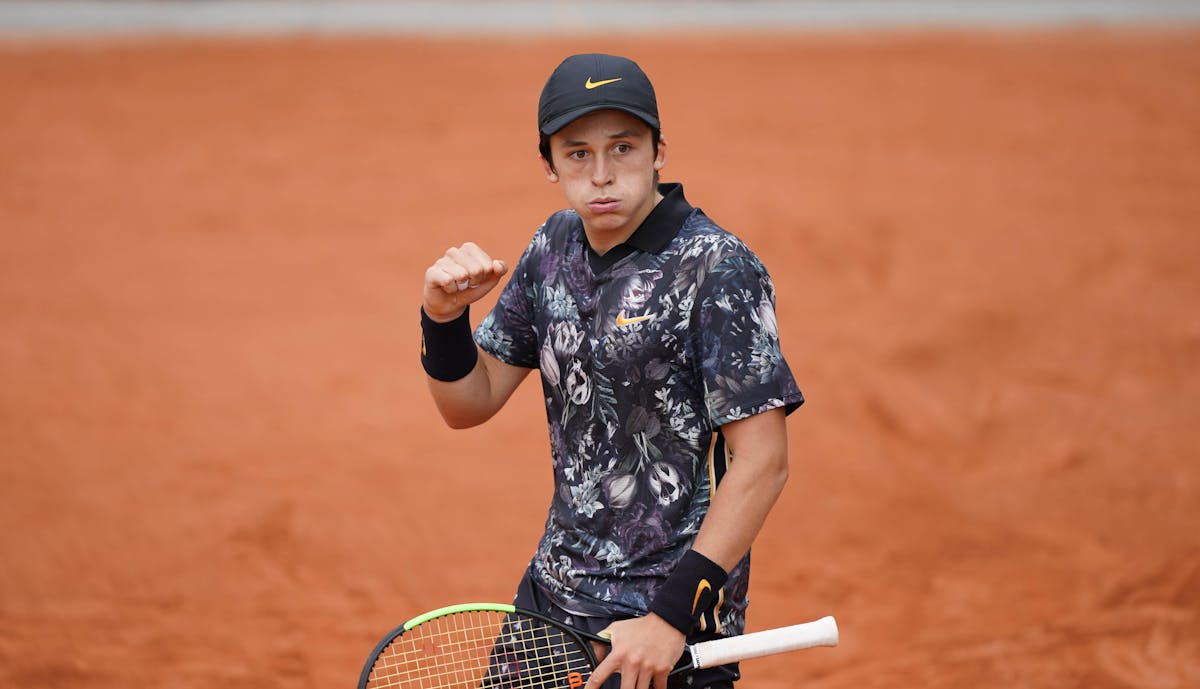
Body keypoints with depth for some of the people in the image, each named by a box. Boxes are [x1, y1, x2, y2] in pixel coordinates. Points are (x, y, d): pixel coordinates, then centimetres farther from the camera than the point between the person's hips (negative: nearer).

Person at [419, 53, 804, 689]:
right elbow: (470, 404, 9)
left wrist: (673, 616, -21)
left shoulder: (717, 269, -17)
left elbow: (763, 462, -19)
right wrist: (444, 317, -11)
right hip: (551, 594, 7)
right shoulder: (555, 245, 4)